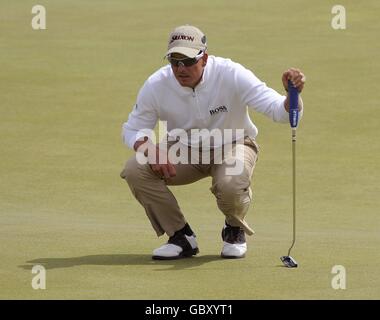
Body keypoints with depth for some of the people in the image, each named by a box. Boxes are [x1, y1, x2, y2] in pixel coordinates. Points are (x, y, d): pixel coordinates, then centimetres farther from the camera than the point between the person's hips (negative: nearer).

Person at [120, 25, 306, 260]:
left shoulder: (232, 75, -26)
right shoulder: (156, 86, -19)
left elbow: (280, 111, -29)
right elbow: (132, 129, -5)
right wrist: (150, 149, -29)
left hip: (232, 146, -3)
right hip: (183, 152, 3)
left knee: (232, 183, -38)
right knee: (135, 170, -24)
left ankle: (235, 232, 1)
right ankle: (182, 237, -5)